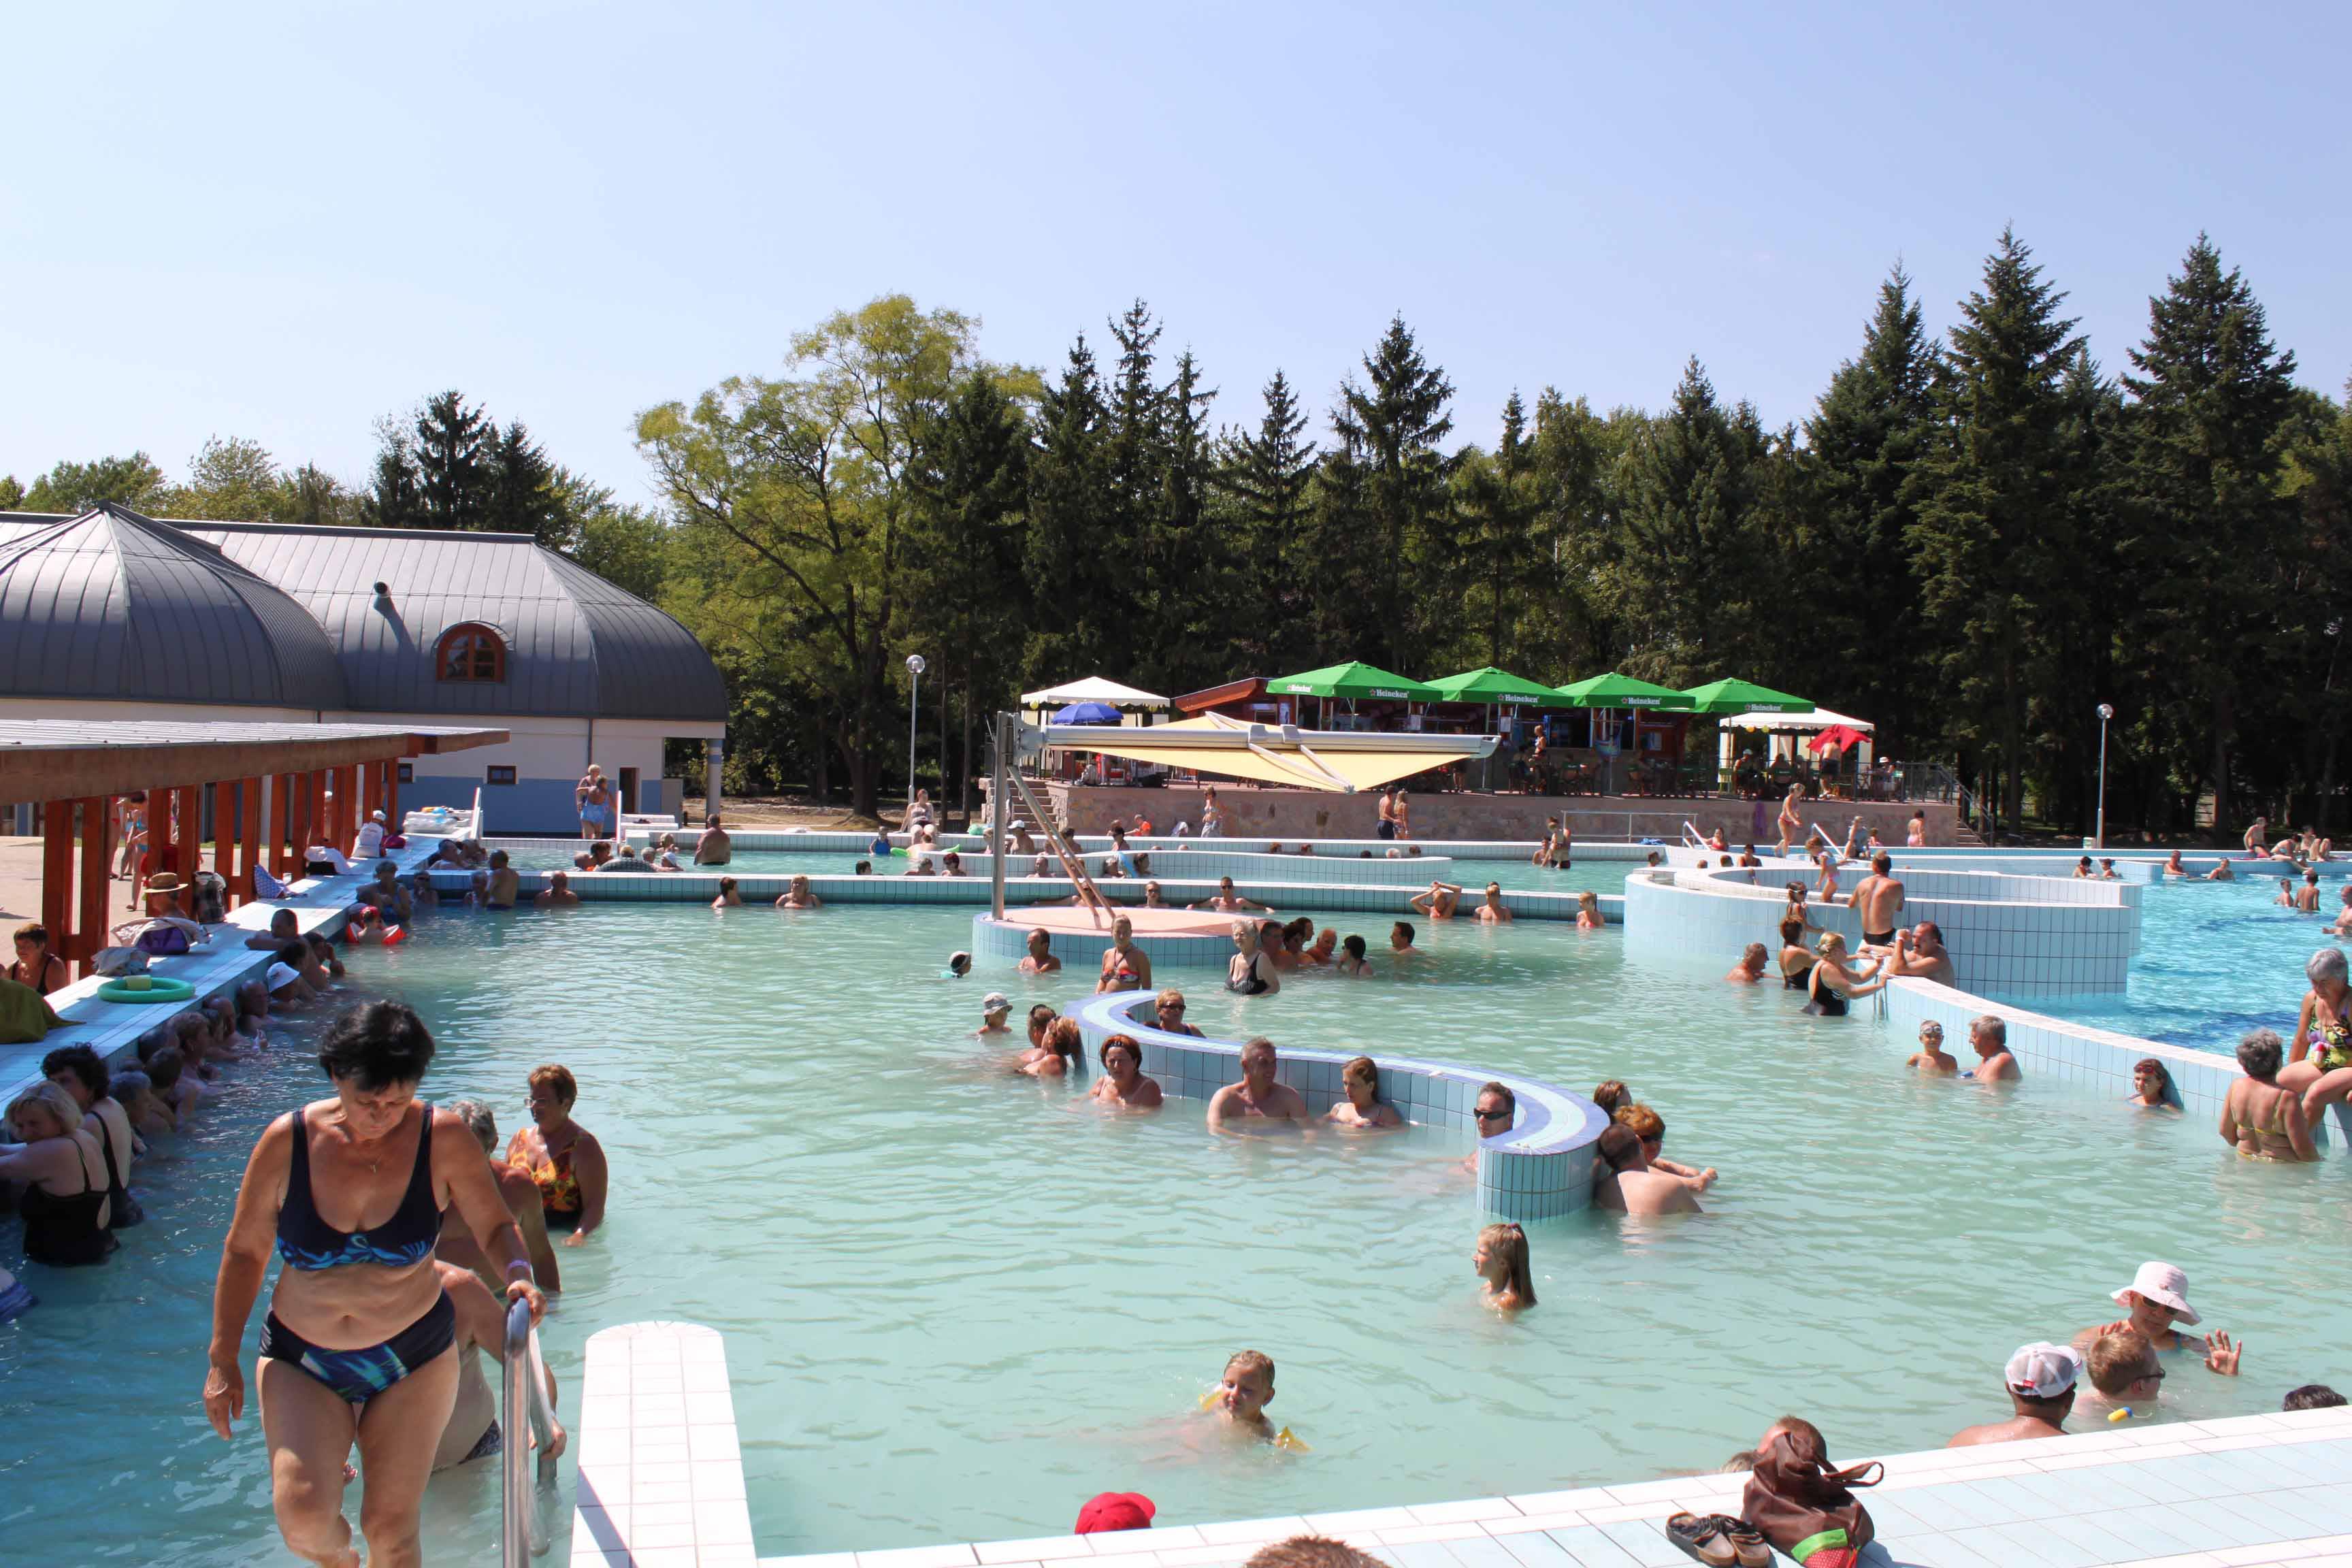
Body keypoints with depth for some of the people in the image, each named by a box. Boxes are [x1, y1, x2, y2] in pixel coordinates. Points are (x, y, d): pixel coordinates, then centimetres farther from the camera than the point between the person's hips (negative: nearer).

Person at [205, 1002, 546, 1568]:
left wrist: (518, 1274, -26)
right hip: (301, 1361, 0)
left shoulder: (443, 1138, -13)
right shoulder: (288, 1141, -12)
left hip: (413, 1356, 0)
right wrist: (223, 1361, 1)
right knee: (304, 1520, -17)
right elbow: (245, 1252, 0)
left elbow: (496, 1227, -4)